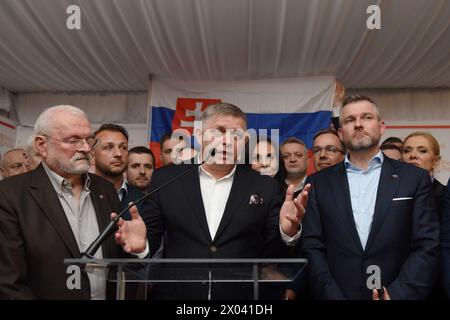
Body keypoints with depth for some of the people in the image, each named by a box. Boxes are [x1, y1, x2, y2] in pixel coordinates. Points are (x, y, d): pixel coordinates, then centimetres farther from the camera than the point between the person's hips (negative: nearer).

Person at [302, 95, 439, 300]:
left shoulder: (415, 178, -1)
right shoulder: (320, 183, 0)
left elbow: (427, 247, -6)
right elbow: (313, 247, -4)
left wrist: (396, 295, -17)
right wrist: (332, 296, -15)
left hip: (399, 294, 0)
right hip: (335, 293, 1)